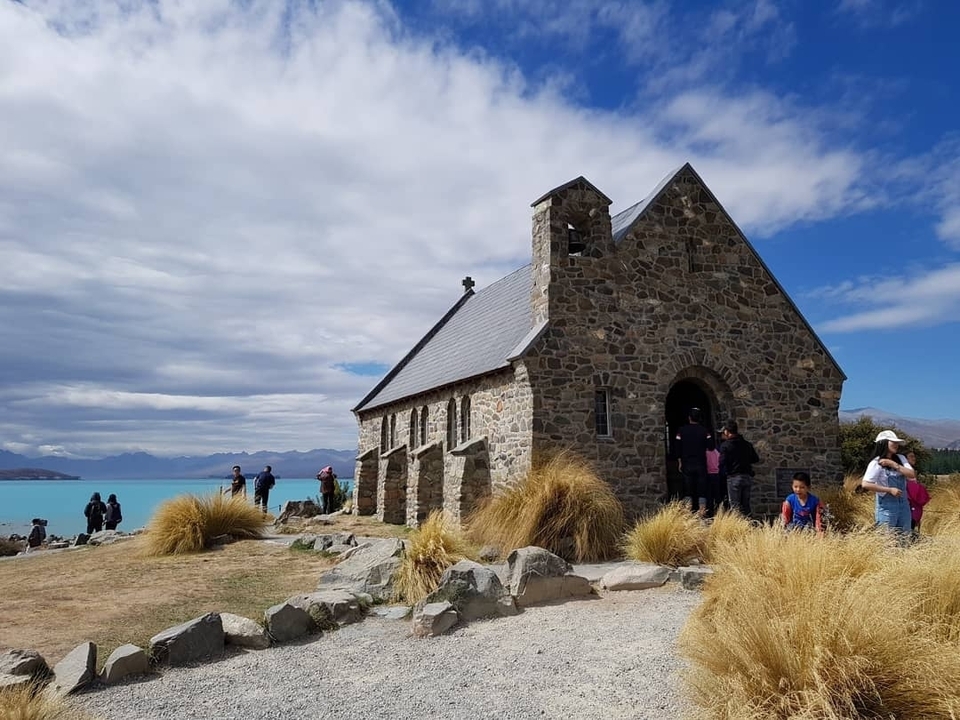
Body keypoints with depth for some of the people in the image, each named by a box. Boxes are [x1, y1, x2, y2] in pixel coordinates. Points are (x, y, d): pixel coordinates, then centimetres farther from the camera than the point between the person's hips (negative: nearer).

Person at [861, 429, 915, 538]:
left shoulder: (900, 458, 6)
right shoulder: (876, 463, -12)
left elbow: (912, 475, -5)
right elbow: (865, 484, -20)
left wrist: (894, 465, -14)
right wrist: (890, 490, -19)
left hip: (903, 504, 6)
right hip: (886, 506, -6)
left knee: (904, 537, 12)